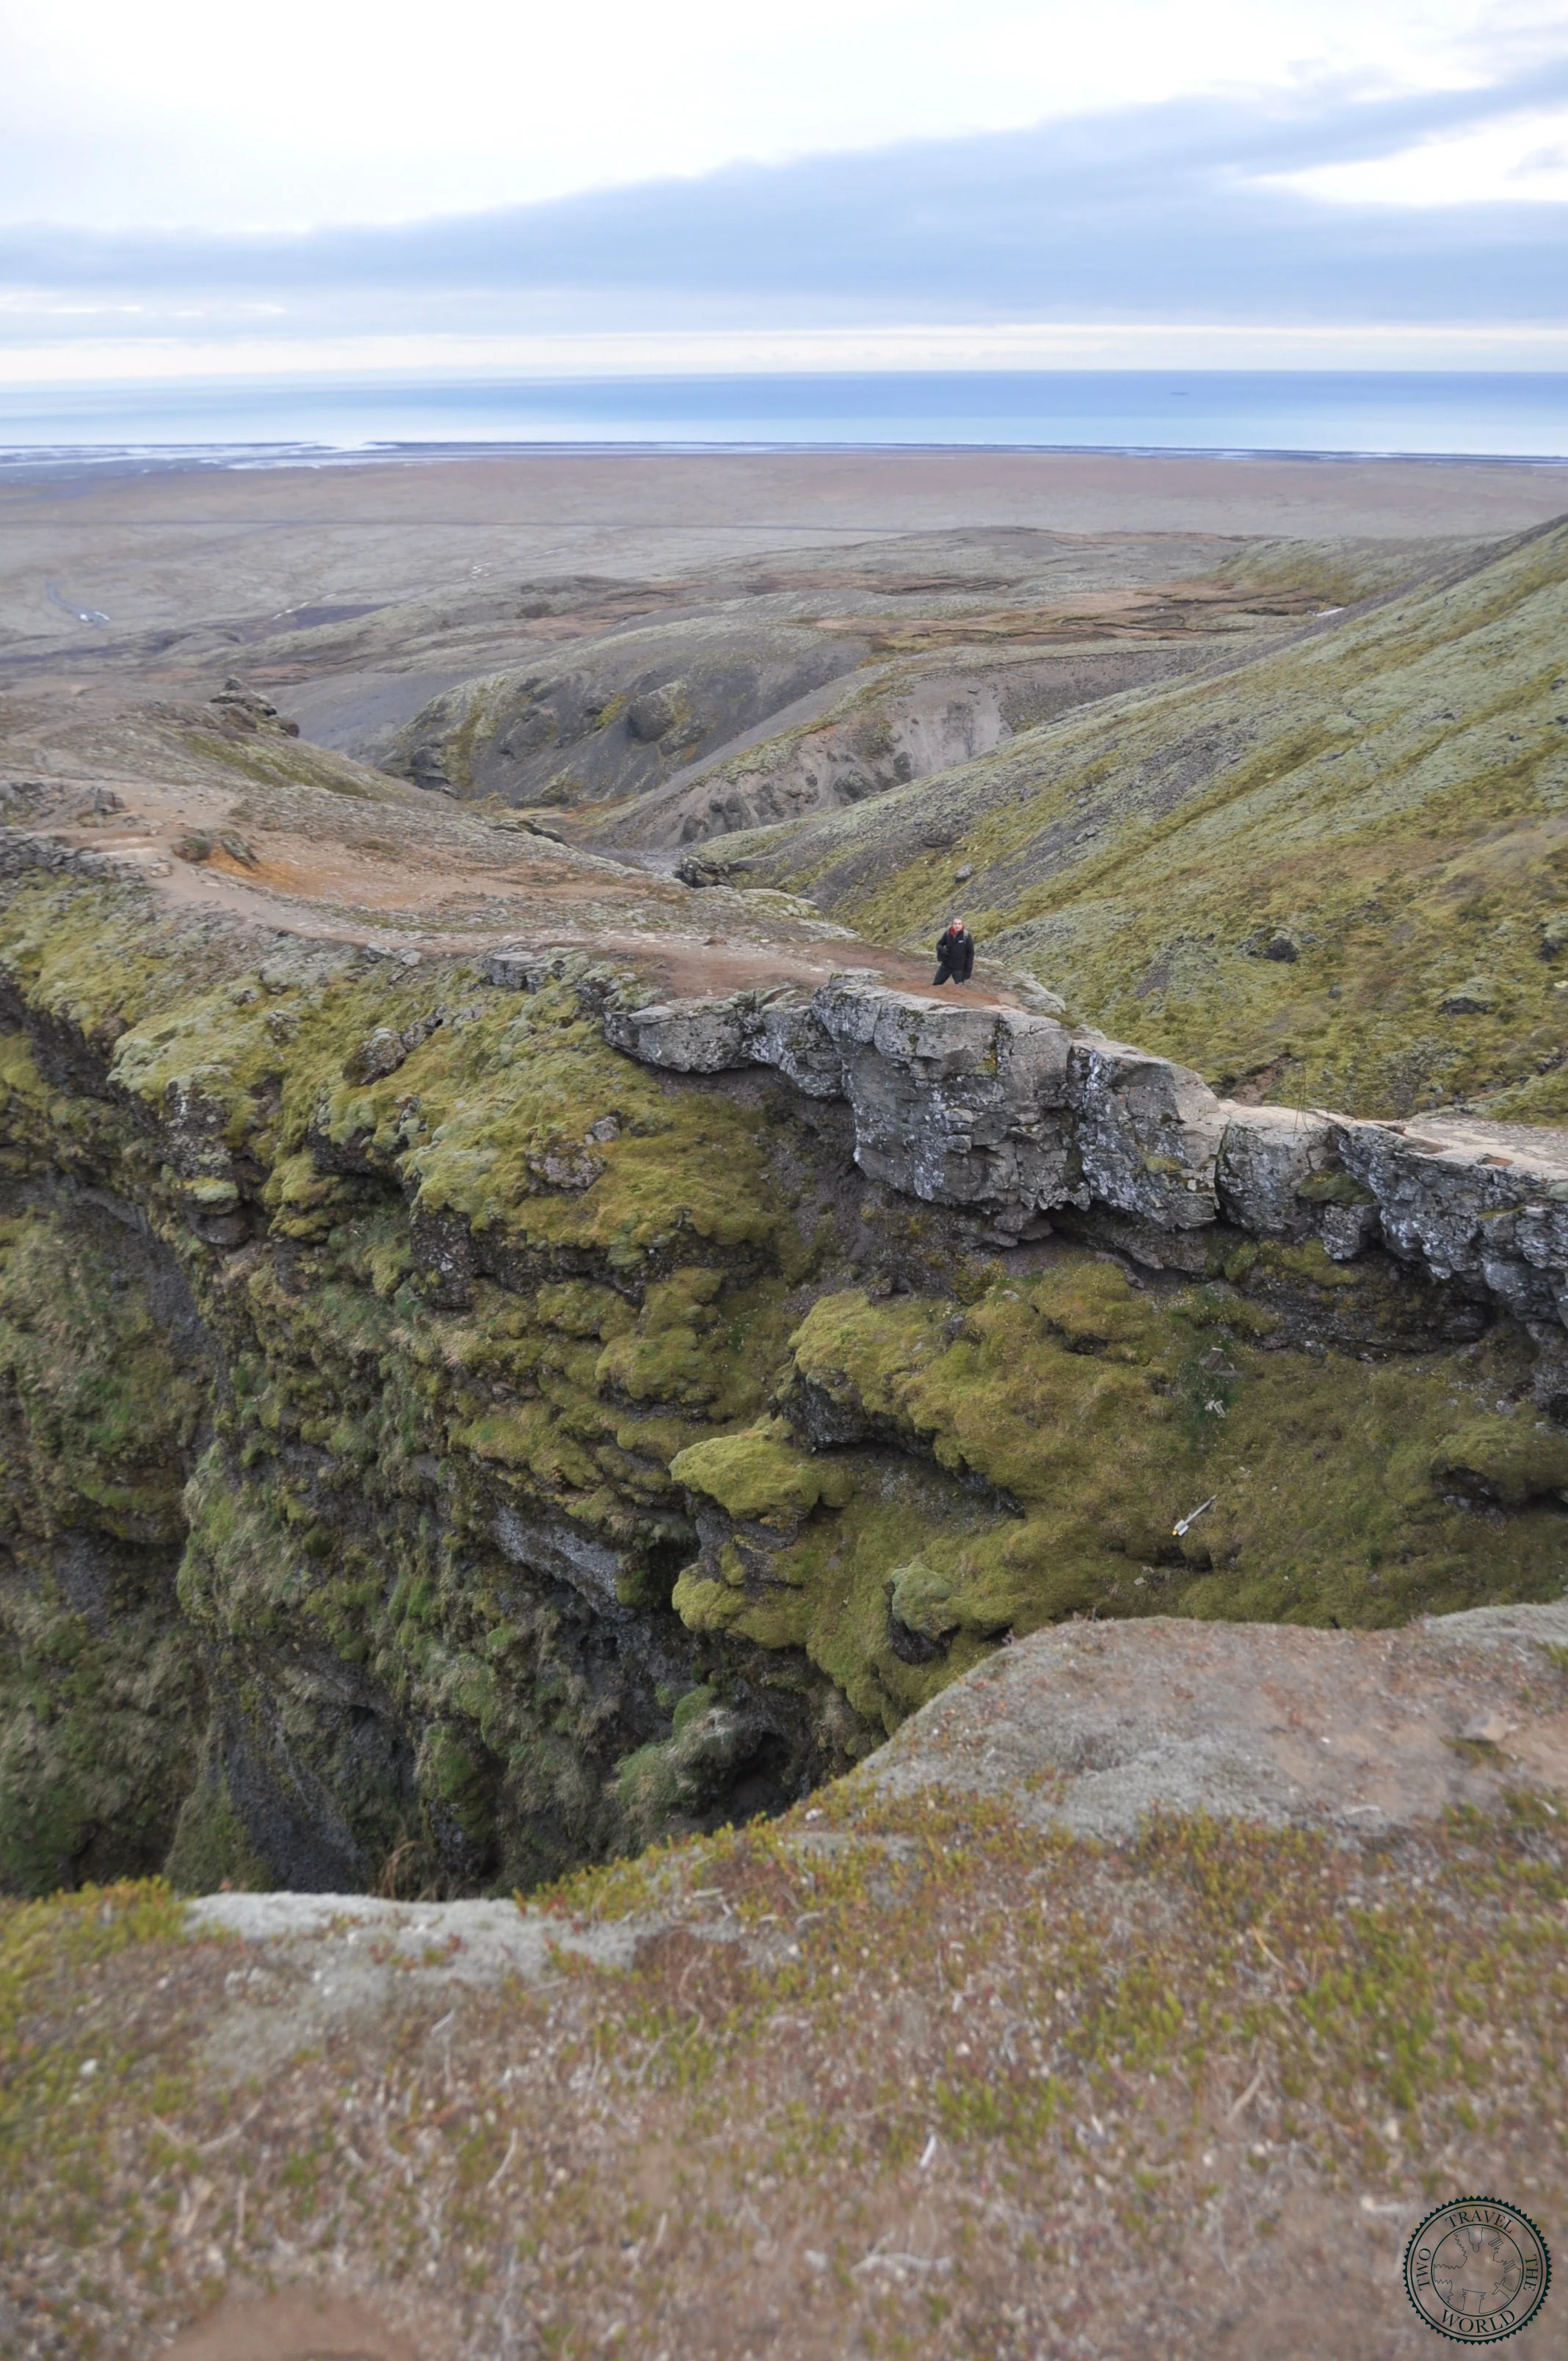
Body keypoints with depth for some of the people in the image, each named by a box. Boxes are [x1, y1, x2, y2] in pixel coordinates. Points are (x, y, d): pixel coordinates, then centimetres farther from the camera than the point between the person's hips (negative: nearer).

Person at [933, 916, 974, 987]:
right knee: (936, 984, 10)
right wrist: (941, 950, -19)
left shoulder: (967, 936, -14)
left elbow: (970, 953, -9)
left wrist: (968, 970, -11)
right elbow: (939, 944, 7)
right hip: (946, 965, 4)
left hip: (959, 968, -3)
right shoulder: (948, 933, -7)